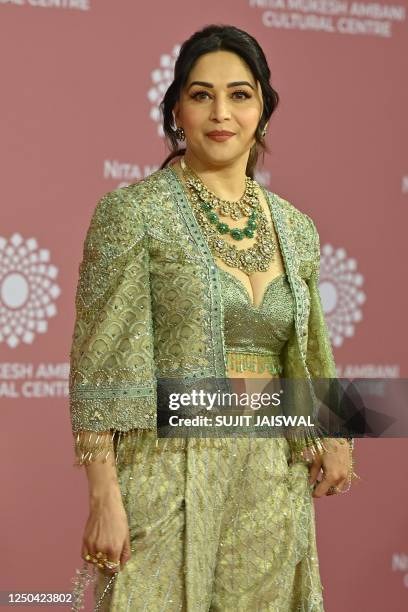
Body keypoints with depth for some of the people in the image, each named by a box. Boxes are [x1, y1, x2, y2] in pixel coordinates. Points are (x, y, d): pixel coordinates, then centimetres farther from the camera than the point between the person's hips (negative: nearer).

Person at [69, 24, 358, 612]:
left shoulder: (297, 228, 11)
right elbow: (100, 364, -8)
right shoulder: (133, 211, -4)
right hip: (169, 472, -5)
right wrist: (104, 497, -14)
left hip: (273, 481, 5)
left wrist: (334, 434, 3)